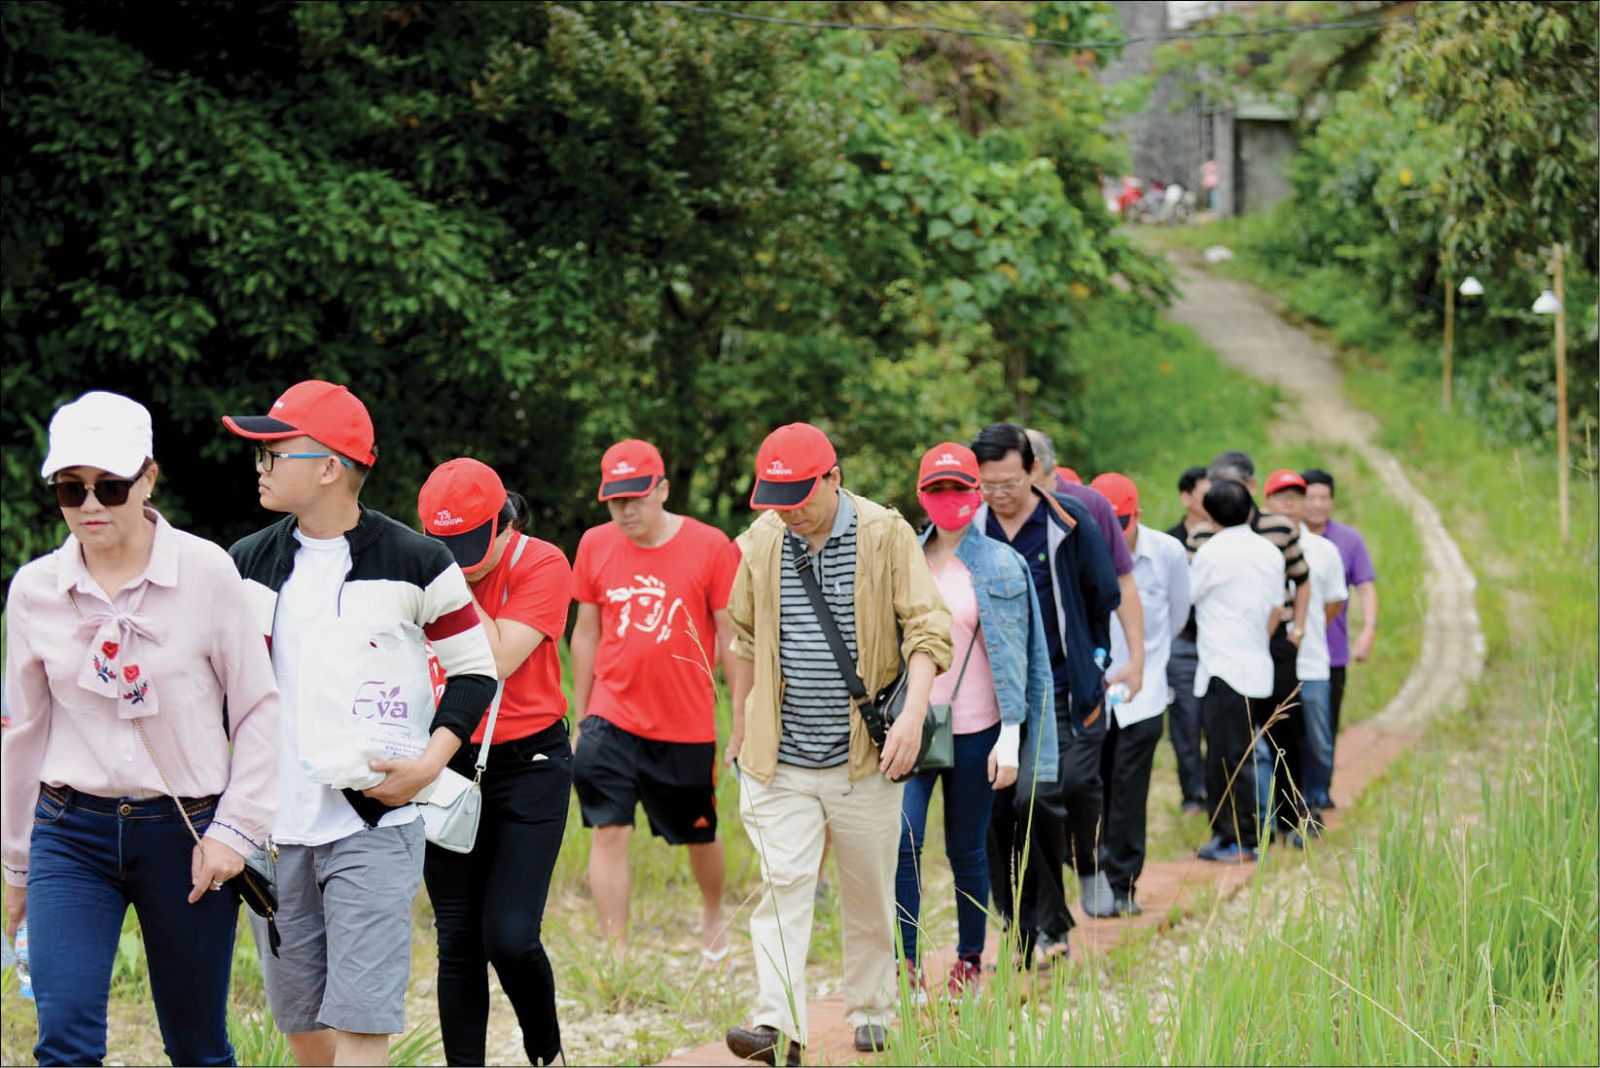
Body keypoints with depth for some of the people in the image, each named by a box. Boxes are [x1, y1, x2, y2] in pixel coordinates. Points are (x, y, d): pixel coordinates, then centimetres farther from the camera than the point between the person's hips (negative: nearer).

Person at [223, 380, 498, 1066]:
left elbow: (475, 671, 2)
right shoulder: (247, 565, 8)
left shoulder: (414, 564, -4)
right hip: (272, 829, 5)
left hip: (372, 828, -5)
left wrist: (429, 763, -12)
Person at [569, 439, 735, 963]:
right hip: (612, 718, 1)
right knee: (609, 831, -9)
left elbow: (731, 639, -2)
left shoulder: (710, 546, -7)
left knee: (698, 836, 13)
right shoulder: (595, 545, 1)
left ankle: (713, 913, 42)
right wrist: (580, 719, 12)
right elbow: (586, 634, 11)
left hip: (688, 723, -1)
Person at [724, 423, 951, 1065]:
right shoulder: (760, 543, 4)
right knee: (783, 881, -11)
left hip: (864, 755, -1)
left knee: (870, 893, 8)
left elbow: (927, 629, -7)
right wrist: (741, 726, 24)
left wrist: (912, 716, -19)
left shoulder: (885, 536, -6)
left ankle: (870, 1015, 24)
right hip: (782, 758, 1)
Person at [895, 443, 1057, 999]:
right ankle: (904, 964, -11)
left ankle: (969, 960, 22)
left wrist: (1010, 736, -7)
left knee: (966, 849, 7)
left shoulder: (1000, 567, -1)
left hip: (974, 729, -2)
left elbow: (1013, 656, -2)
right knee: (902, 842, -13)